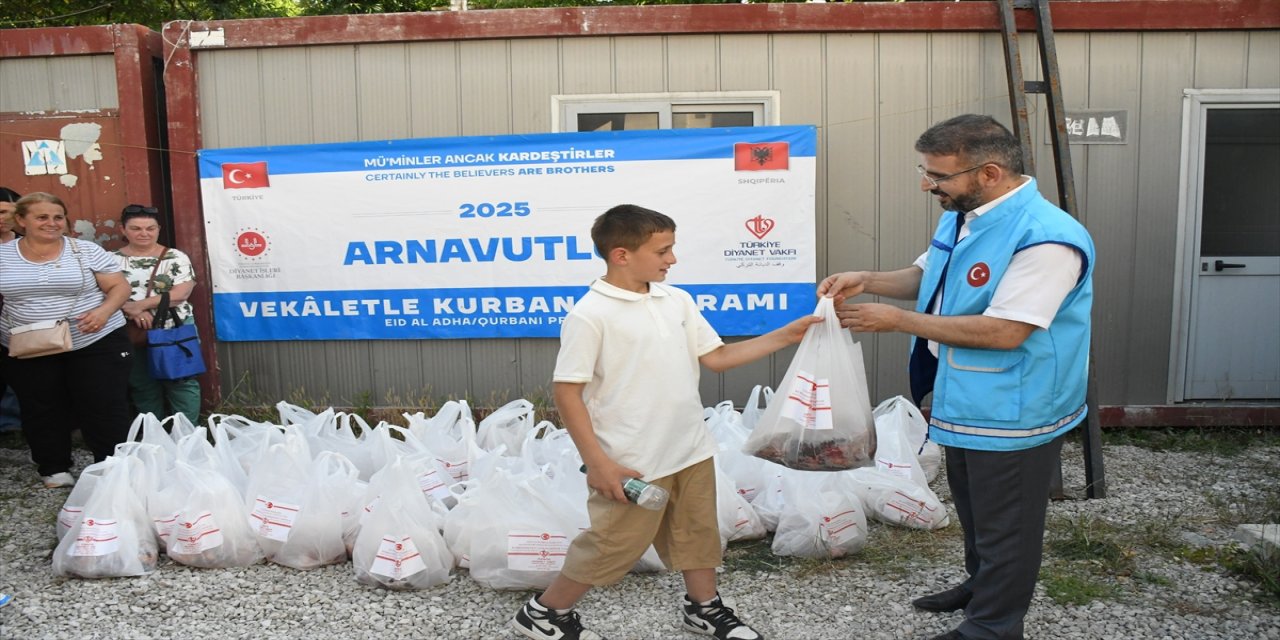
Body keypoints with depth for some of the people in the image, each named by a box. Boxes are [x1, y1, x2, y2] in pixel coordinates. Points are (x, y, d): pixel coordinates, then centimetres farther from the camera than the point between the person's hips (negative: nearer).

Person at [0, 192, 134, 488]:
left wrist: (104, 311, -21)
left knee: (105, 410, -1)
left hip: (96, 344, -2)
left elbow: (119, 286, -3)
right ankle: (54, 469, 29)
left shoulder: (86, 250, -3)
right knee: (41, 413, 13)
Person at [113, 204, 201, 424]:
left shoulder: (175, 258, -1)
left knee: (181, 382, 1)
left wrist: (141, 304, -18)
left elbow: (181, 293, -11)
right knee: (142, 387, 10)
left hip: (175, 330, -2)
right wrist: (130, 310, -20)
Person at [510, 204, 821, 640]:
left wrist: (784, 336, 3)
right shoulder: (590, 315, -16)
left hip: (691, 451, 7)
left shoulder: (677, 301, 4)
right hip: (633, 463, -6)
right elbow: (566, 391, -16)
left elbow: (715, 357, 10)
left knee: (698, 532, 20)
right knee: (615, 546, 5)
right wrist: (597, 462, -18)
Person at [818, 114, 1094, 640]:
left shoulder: (1046, 238, -28)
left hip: (1013, 414, -9)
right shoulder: (959, 216, 1)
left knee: (1004, 525, 10)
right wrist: (867, 281, -4)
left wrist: (898, 321, -26)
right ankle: (981, 584, 50)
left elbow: (1004, 332, -31)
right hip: (964, 401, 9)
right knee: (973, 507, 27)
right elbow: (928, 276, 15)